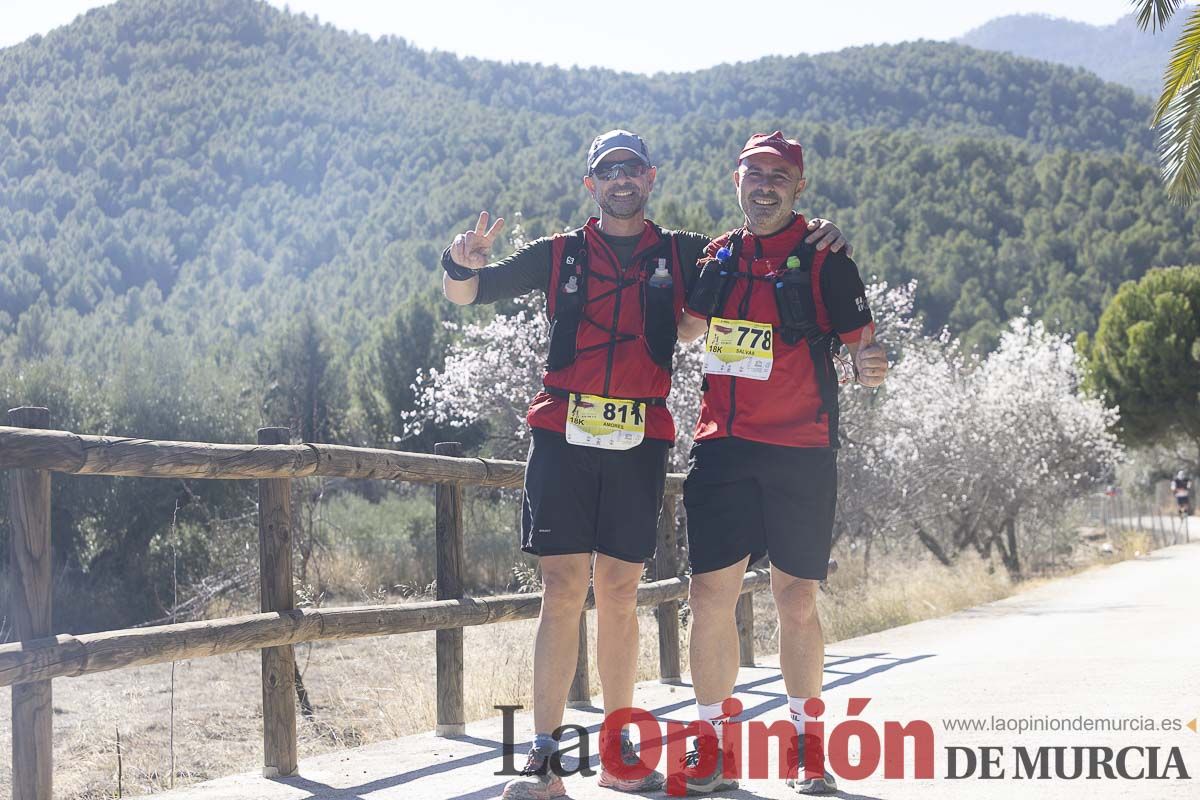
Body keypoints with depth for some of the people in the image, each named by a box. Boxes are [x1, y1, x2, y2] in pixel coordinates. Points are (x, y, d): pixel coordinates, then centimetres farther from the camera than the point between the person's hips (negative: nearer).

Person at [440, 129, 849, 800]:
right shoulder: (560, 255, 11)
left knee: (619, 595, 4)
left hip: (640, 443, 1)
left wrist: (819, 243, 0)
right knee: (562, 590, -7)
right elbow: (468, 294, 13)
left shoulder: (684, 255, 12)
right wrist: (461, 264, -10)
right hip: (563, 436, -1)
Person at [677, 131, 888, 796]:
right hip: (723, 445, 3)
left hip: (800, 453, -3)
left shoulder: (824, 262, -1)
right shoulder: (717, 257, 11)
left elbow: (862, 349, -5)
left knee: (796, 602, 3)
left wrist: (872, 366, -26)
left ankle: (805, 747, 17)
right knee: (710, 594, -3)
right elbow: (682, 325, 26)